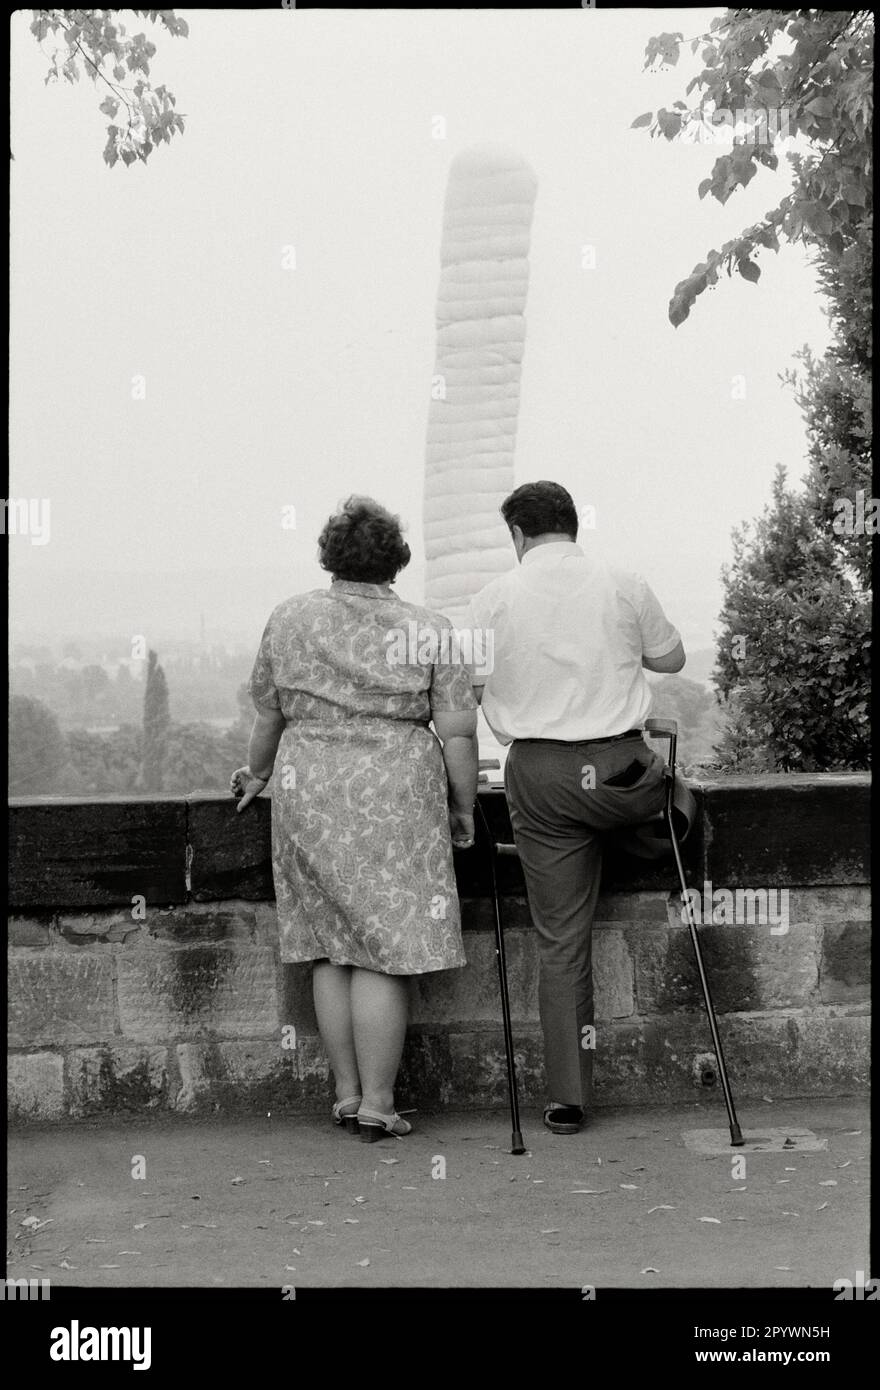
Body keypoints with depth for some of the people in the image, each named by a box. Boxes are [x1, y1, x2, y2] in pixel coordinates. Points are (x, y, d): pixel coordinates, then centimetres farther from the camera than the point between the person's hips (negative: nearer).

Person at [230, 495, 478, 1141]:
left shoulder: (289, 617, 6)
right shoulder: (430, 631, -1)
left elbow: (269, 712, 15)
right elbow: (458, 733, -4)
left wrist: (258, 774, 31)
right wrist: (463, 808, 8)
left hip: (306, 794, 3)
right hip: (395, 796, -3)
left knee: (332, 949, 12)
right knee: (385, 952, 1)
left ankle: (347, 1092, 20)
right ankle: (377, 1105, 5)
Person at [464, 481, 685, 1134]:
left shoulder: (495, 597, 1)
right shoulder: (625, 585, 2)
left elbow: (469, 687, 4)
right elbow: (672, 658, 15)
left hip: (539, 774, 1)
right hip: (622, 768, -1)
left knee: (561, 937, 6)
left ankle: (569, 1097, 9)